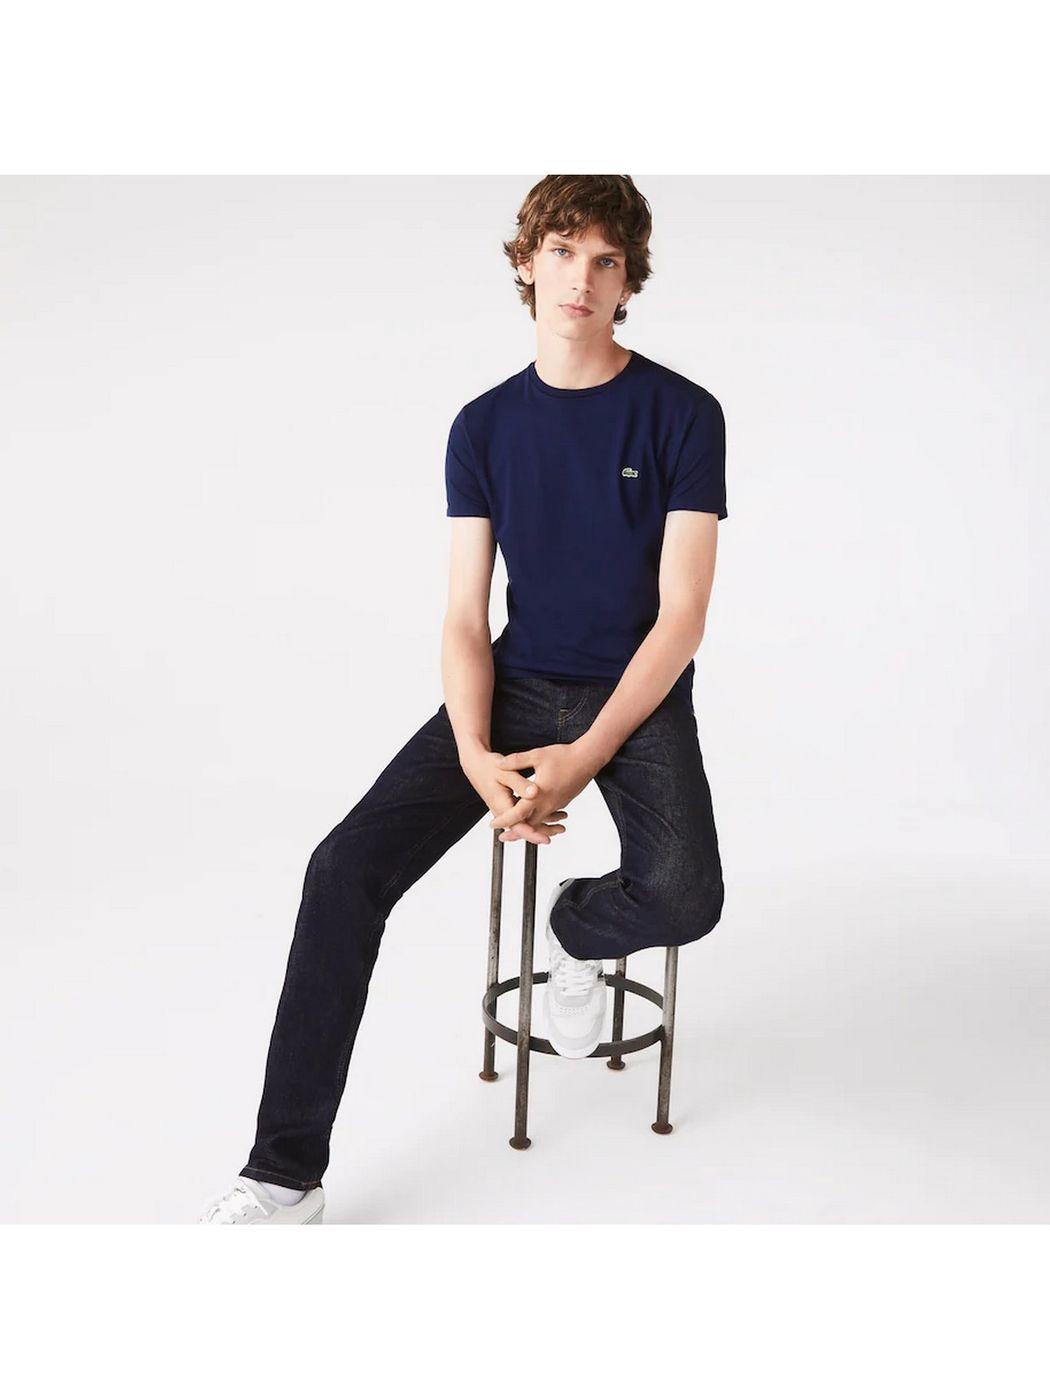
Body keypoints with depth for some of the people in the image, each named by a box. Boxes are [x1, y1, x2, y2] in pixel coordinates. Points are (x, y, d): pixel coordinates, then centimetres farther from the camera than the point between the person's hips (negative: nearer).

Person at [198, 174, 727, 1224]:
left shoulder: (682, 415, -5)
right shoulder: (485, 426, 4)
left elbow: (682, 613, -10)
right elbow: (465, 616, 0)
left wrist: (585, 757, -20)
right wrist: (476, 757, -17)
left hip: (638, 699, -2)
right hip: (517, 686, 2)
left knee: (682, 899, -31)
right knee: (346, 867, -16)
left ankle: (574, 926, 9)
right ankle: (286, 1176, -6)